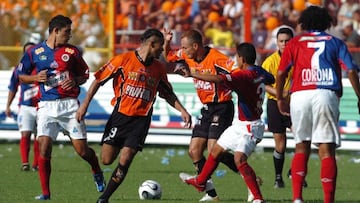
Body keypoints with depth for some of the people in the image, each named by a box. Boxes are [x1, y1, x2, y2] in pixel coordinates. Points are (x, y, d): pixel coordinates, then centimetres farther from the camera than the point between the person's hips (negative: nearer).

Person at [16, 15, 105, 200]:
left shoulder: (72, 51, 7)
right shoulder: (34, 52, 4)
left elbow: (85, 75, 15)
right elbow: (20, 76, 11)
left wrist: (75, 82, -7)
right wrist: (36, 78, -8)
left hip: (69, 104, 1)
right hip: (46, 106, 0)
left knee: (82, 149, -1)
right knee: (44, 148, -14)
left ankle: (97, 173, 31)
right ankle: (45, 193, -4)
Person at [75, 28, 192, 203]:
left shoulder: (159, 68, 7)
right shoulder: (123, 60, -5)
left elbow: (168, 94, 21)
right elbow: (98, 80, 0)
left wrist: (182, 110, 9)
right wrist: (85, 104, -6)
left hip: (141, 120, 2)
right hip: (120, 115, -2)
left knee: (124, 161, -10)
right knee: (106, 160, -3)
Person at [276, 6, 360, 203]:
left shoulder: (295, 42, 16)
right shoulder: (335, 42, 15)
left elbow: (281, 73, 9)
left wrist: (280, 99, 21)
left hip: (299, 96, 1)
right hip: (327, 96, -1)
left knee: (301, 147, 13)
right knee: (327, 150, -2)